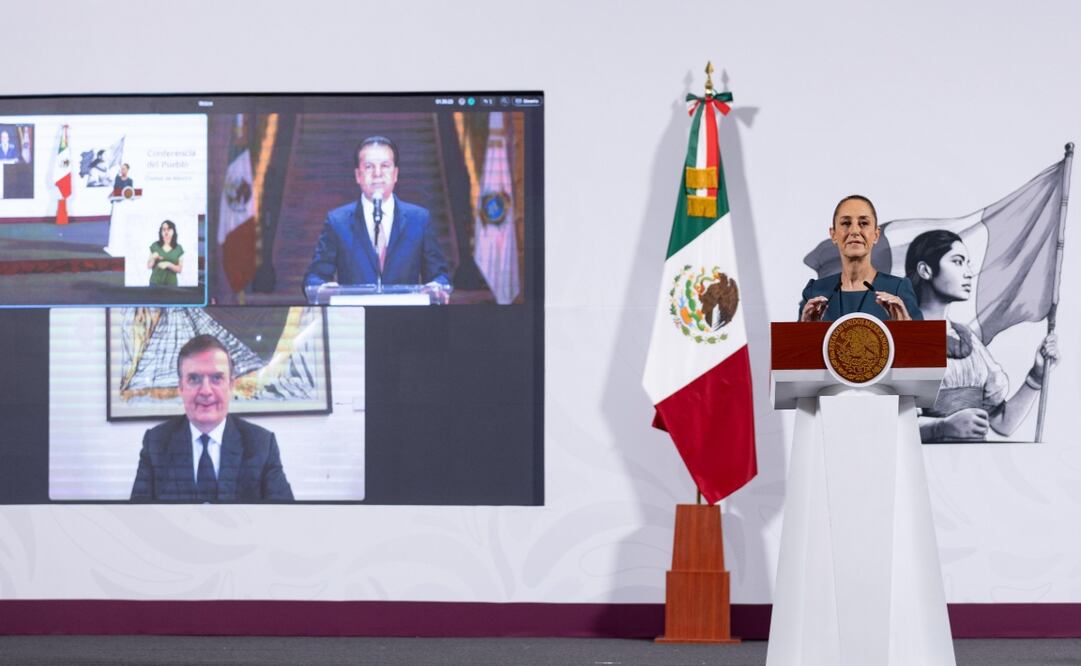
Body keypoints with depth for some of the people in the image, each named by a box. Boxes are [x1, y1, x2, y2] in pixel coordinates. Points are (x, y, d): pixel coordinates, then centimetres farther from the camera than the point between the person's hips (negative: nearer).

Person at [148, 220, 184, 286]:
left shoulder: (178, 248, 3)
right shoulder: (155, 246, 4)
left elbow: (179, 269, 3)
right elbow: (149, 266, 7)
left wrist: (169, 265, -14)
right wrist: (153, 258, -12)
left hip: (171, 283, 0)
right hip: (155, 283, 0)